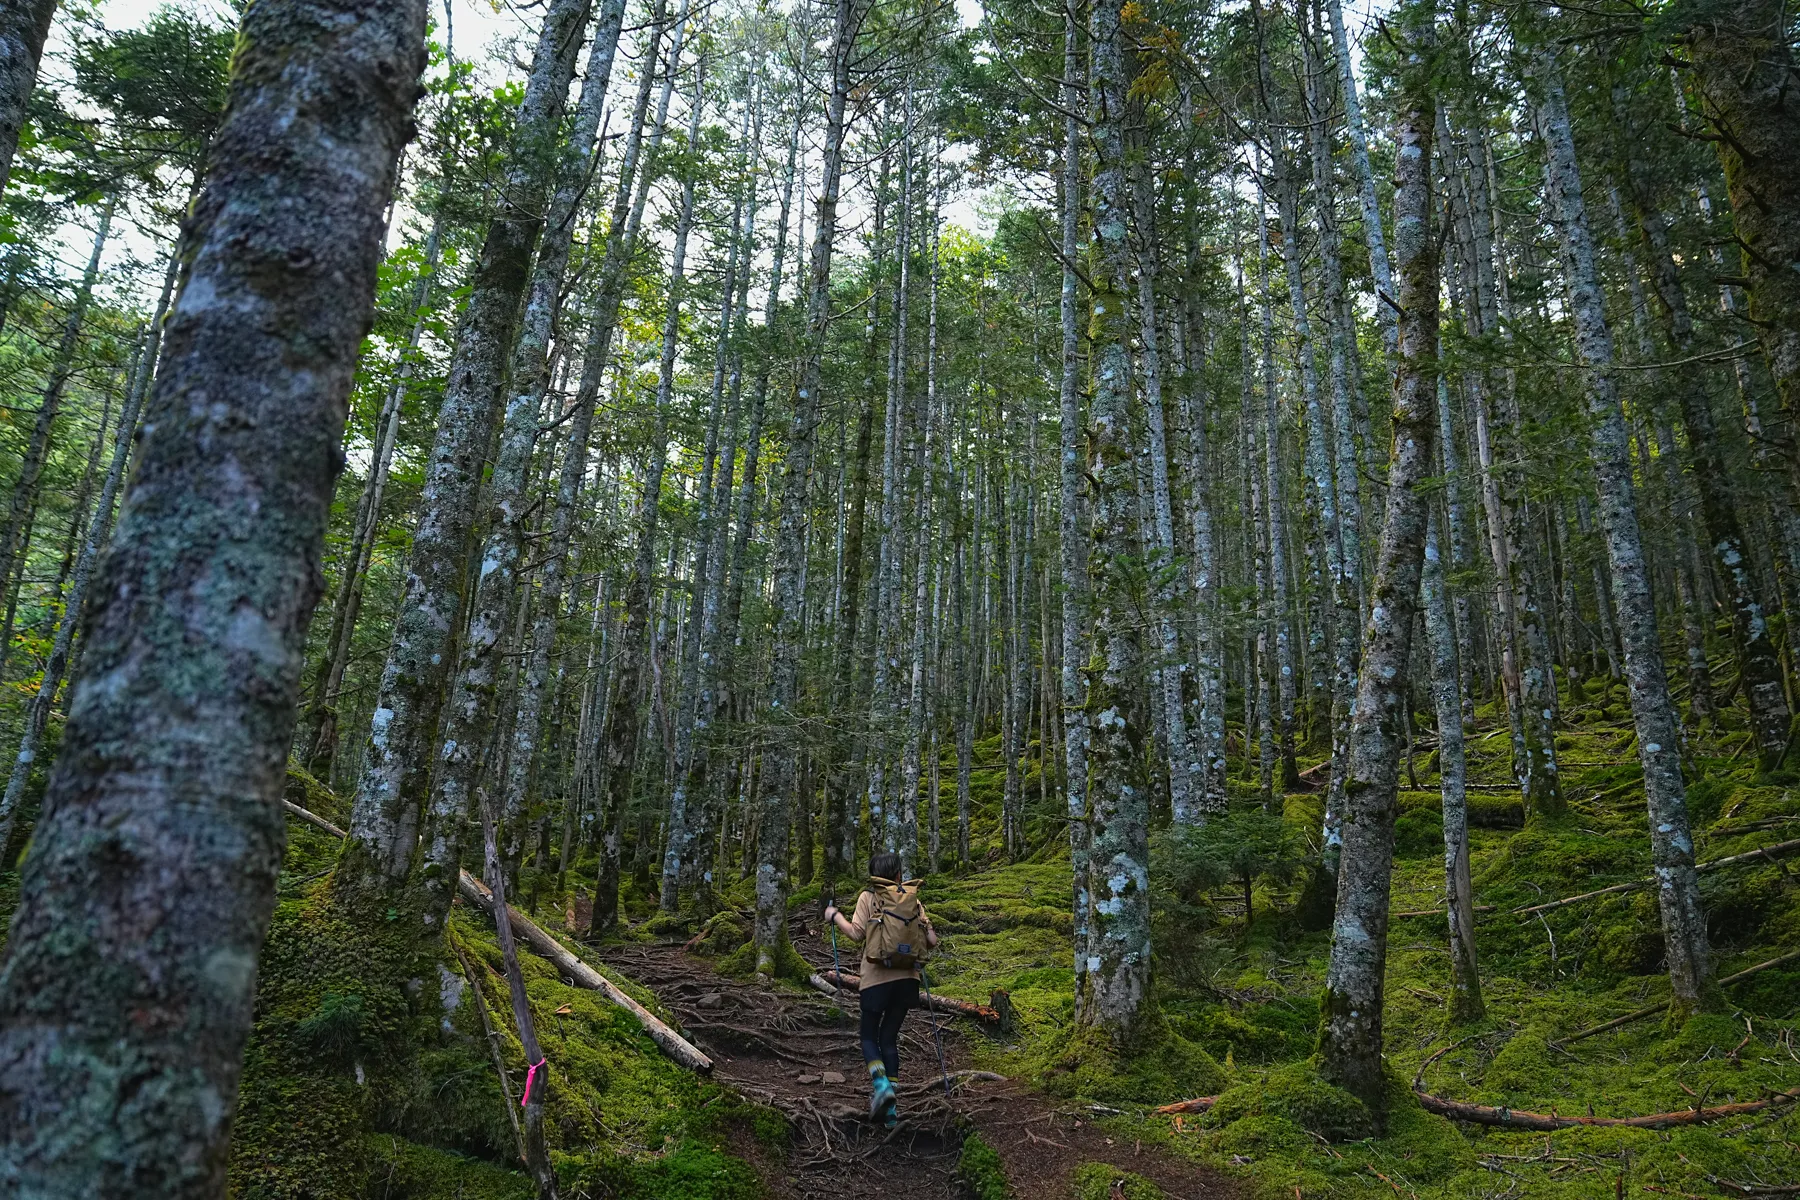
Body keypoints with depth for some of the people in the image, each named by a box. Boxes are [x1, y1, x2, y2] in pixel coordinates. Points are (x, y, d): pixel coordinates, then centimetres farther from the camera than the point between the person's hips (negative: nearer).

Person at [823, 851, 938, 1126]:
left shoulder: (869, 897, -2)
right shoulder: (913, 899, 6)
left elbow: (856, 933, -10)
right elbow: (932, 940, 2)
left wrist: (835, 916, 6)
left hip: (877, 978, -3)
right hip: (907, 977, 3)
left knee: (869, 1036, 12)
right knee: (889, 1038, 14)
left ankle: (881, 1084, -14)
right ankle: (891, 1108, 11)